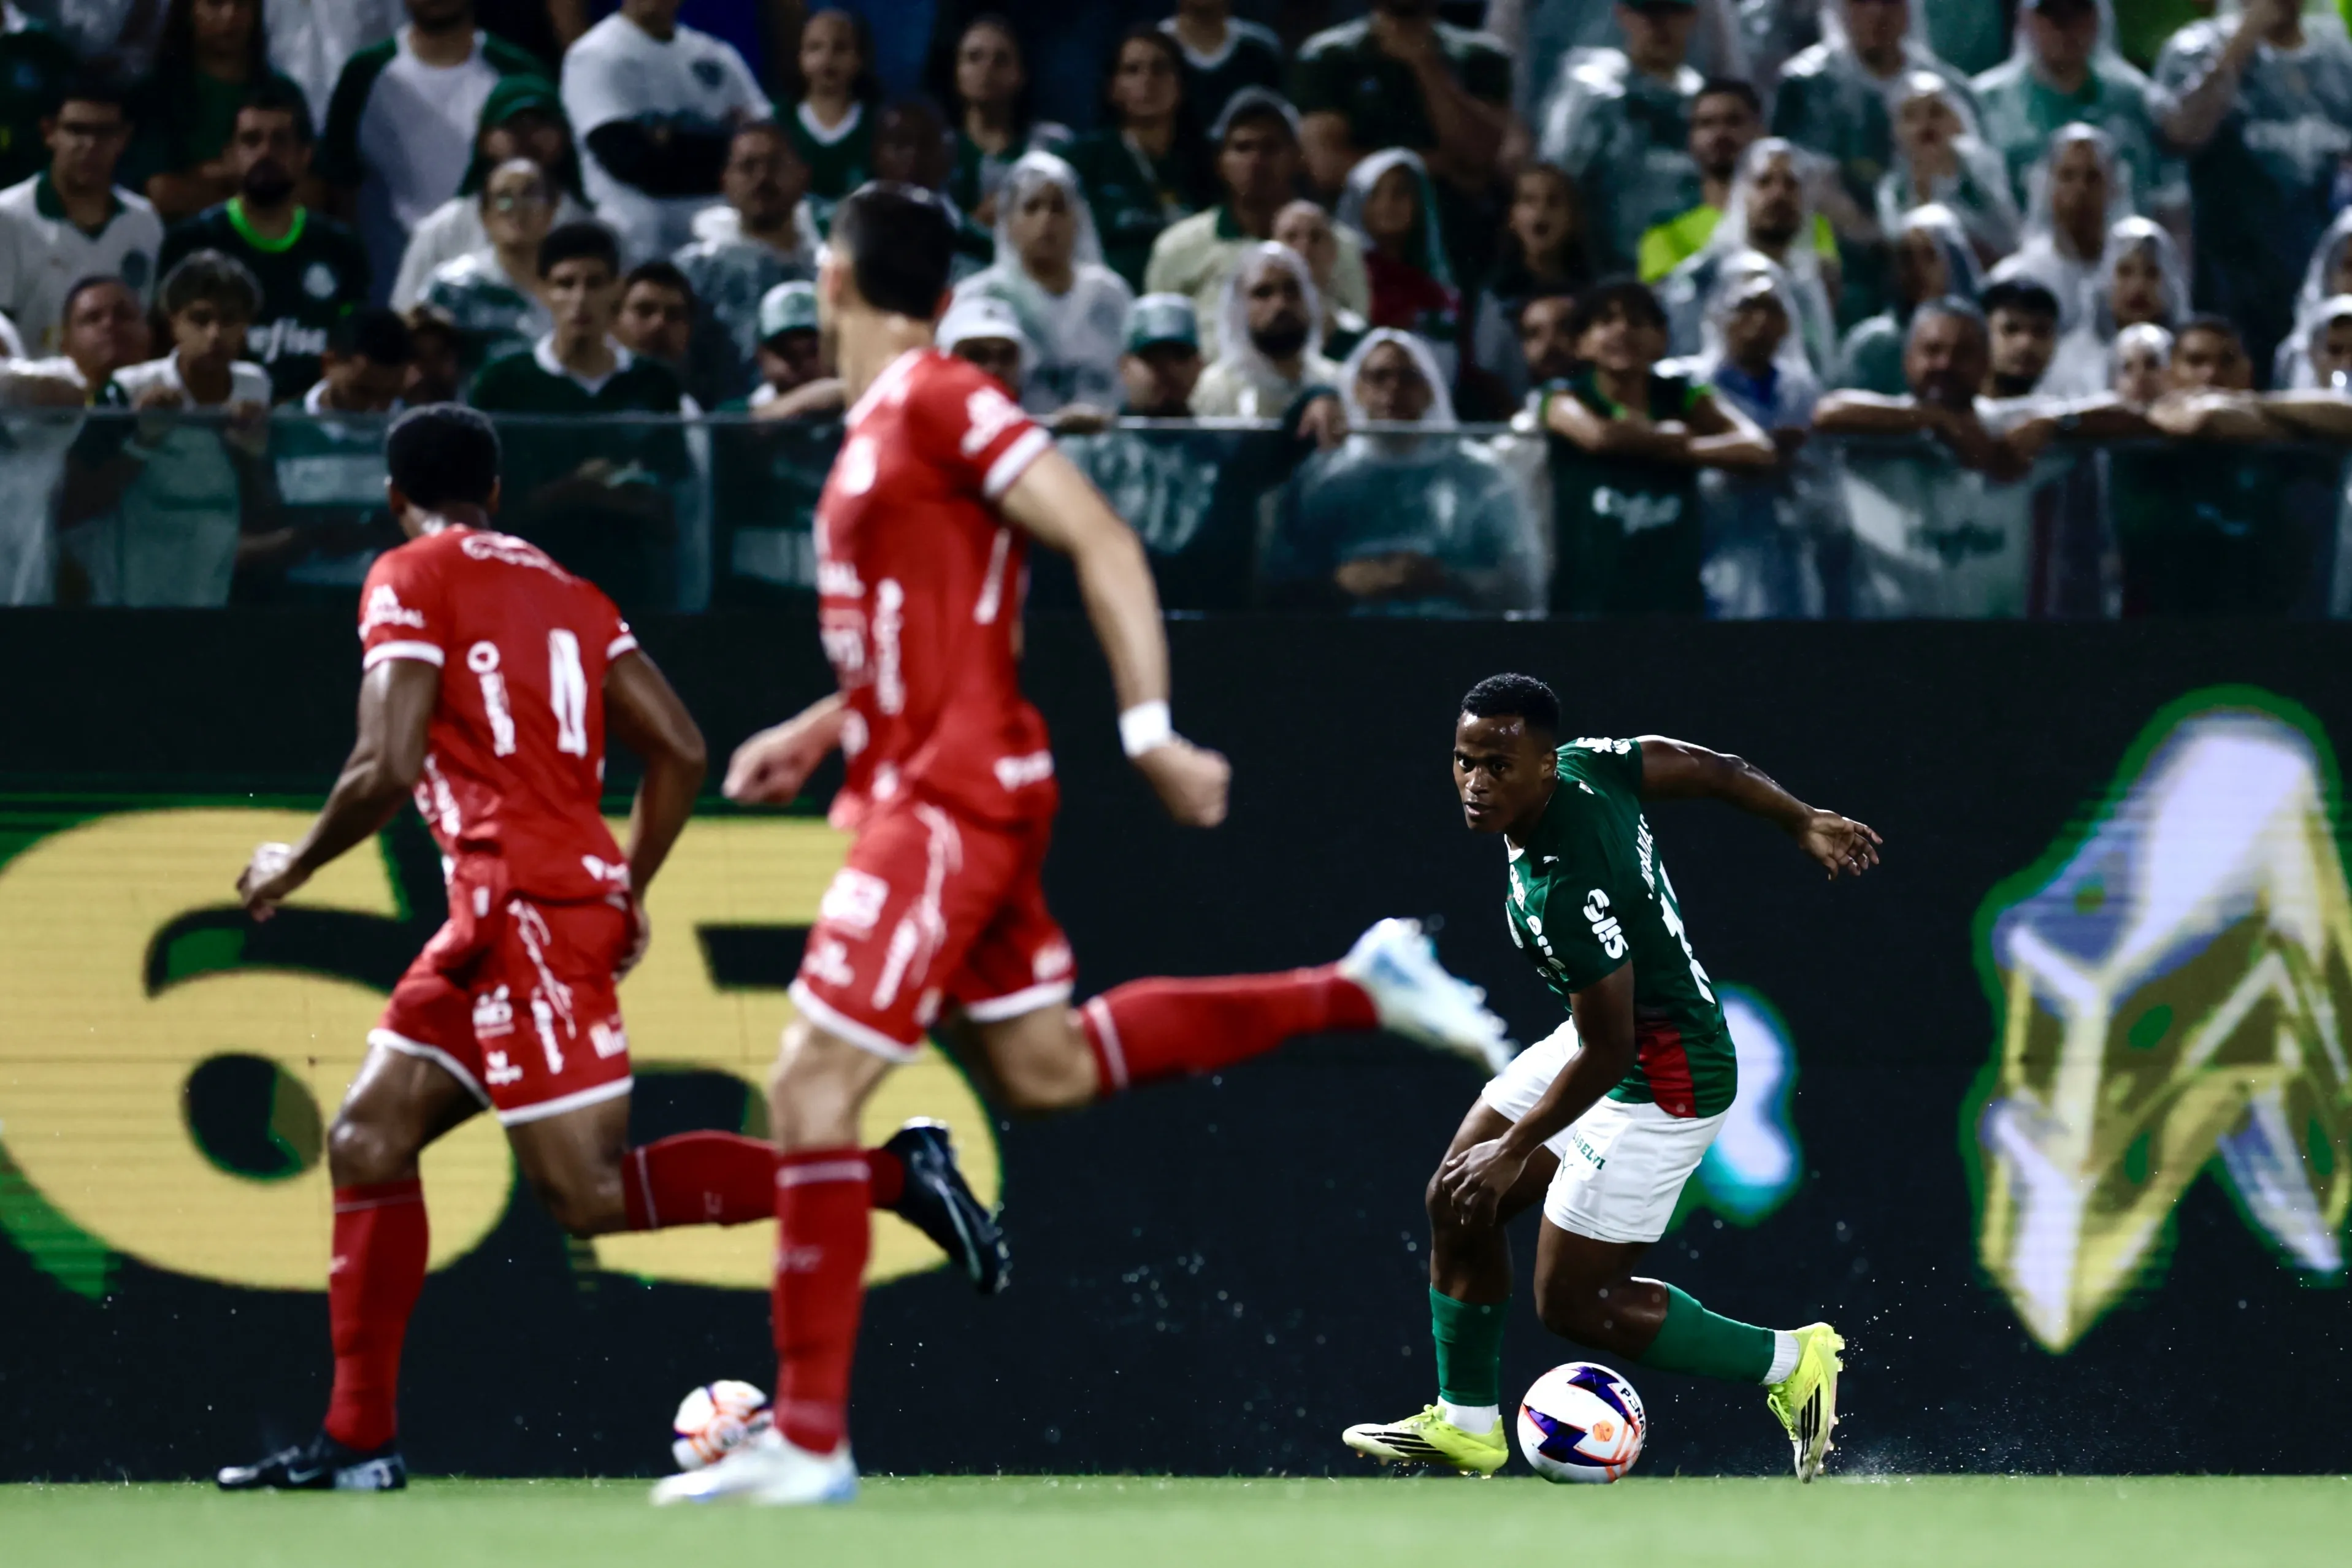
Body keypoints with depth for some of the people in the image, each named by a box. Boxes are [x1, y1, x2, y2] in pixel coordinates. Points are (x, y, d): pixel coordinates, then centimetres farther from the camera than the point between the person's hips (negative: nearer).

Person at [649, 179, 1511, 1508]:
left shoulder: (939, 402, -12)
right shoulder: (881, 426, 16)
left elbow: (1106, 546, -18)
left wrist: (1152, 734, -22)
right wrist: (819, 732, 17)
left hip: (955, 798, -10)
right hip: (921, 788, 10)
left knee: (815, 1085, -13)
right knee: (1044, 1065, 18)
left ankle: (809, 1439, -11)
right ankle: (1357, 989, 25)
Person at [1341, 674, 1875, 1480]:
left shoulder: (1563, 891, -35)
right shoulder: (1585, 764, -11)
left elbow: (1607, 1053, -28)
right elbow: (1715, 768, 3)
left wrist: (1515, 1151, -16)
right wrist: (1805, 824, 20)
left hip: (1659, 1081, -10)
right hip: (1605, 1028, 10)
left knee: (1574, 1302, -2)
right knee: (1457, 1202, 12)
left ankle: (1788, 1360, 13)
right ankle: (1467, 1423, 27)